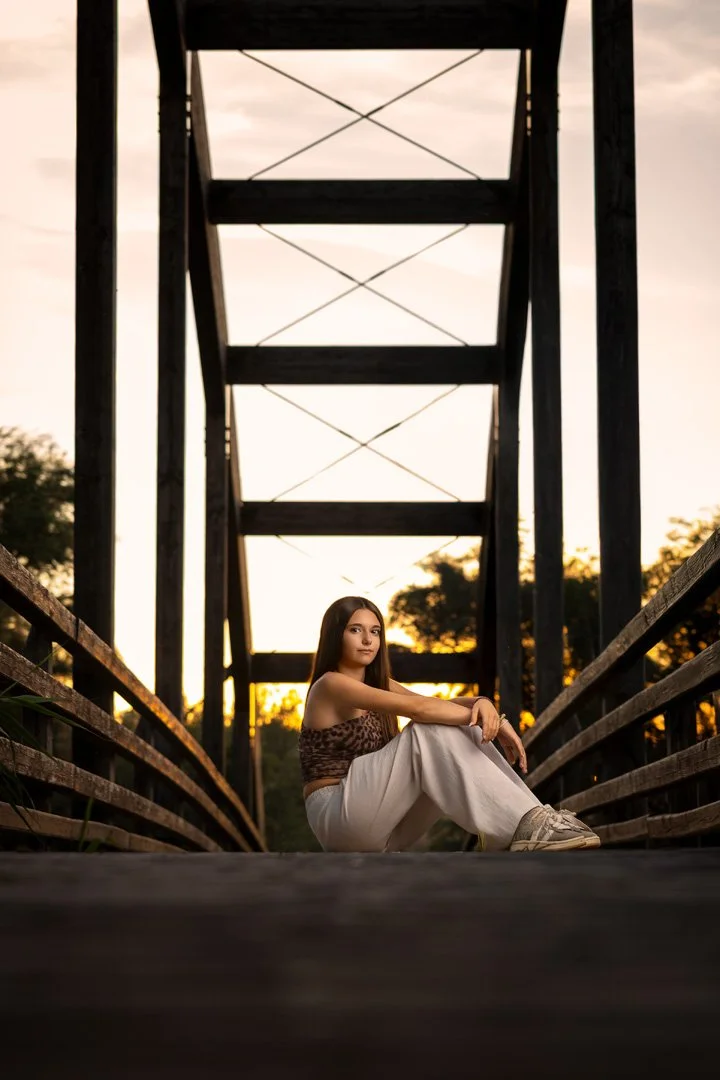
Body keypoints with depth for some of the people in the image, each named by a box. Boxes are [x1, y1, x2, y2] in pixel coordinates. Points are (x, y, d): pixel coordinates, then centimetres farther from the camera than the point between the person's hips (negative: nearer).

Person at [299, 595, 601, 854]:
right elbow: (415, 707, -21)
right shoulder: (330, 685, -9)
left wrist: (482, 704, -20)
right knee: (429, 731, -24)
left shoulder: (378, 683, 18)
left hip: (378, 826, 8)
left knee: (462, 736, -10)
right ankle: (526, 826, -34)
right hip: (337, 817, -8)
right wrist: (485, 719, -21)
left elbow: (440, 704, 2)